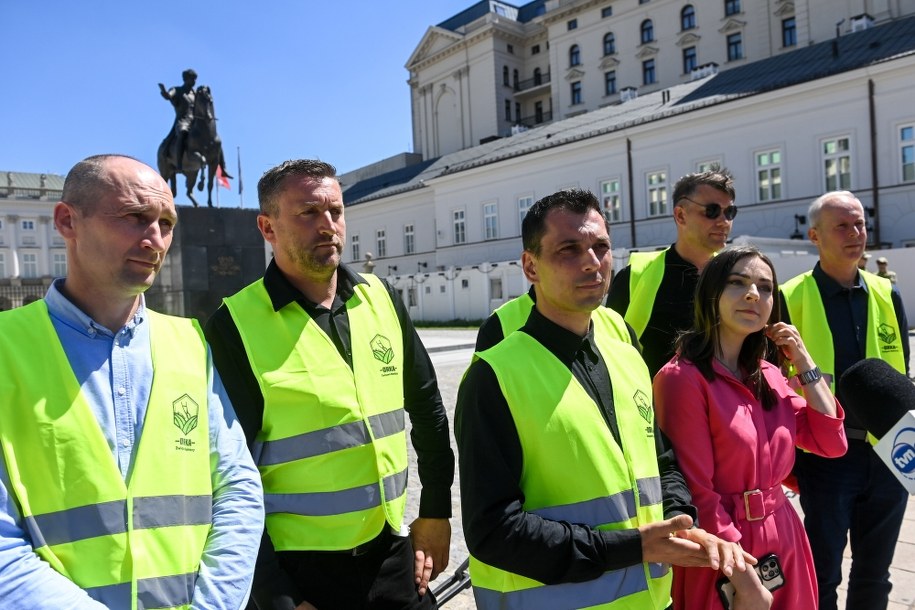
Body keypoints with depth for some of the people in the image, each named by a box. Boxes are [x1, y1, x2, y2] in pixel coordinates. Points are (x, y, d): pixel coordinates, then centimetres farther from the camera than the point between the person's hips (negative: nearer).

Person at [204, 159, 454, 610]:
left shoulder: (381, 299, 0)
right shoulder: (236, 325, -13)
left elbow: (427, 405, 10)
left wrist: (436, 510, 10)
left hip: (393, 556, 5)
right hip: (296, 570, -4)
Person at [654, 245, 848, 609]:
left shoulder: (768, 376, 6)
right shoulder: (683, 377, -18)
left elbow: (832, 443, 5)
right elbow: (698, 493, -19)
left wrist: (803, 361, 0)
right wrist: (744, 580, -18)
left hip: (783, 539, 7)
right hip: (724, 555, -7)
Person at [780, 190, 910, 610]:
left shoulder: (887, 295, 7)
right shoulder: (790, 299, -8)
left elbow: (901, 374, 13)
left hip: (887, 453, 5)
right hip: (827, 455, -4)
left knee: (874, 572, 18)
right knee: (823, 574, 8)